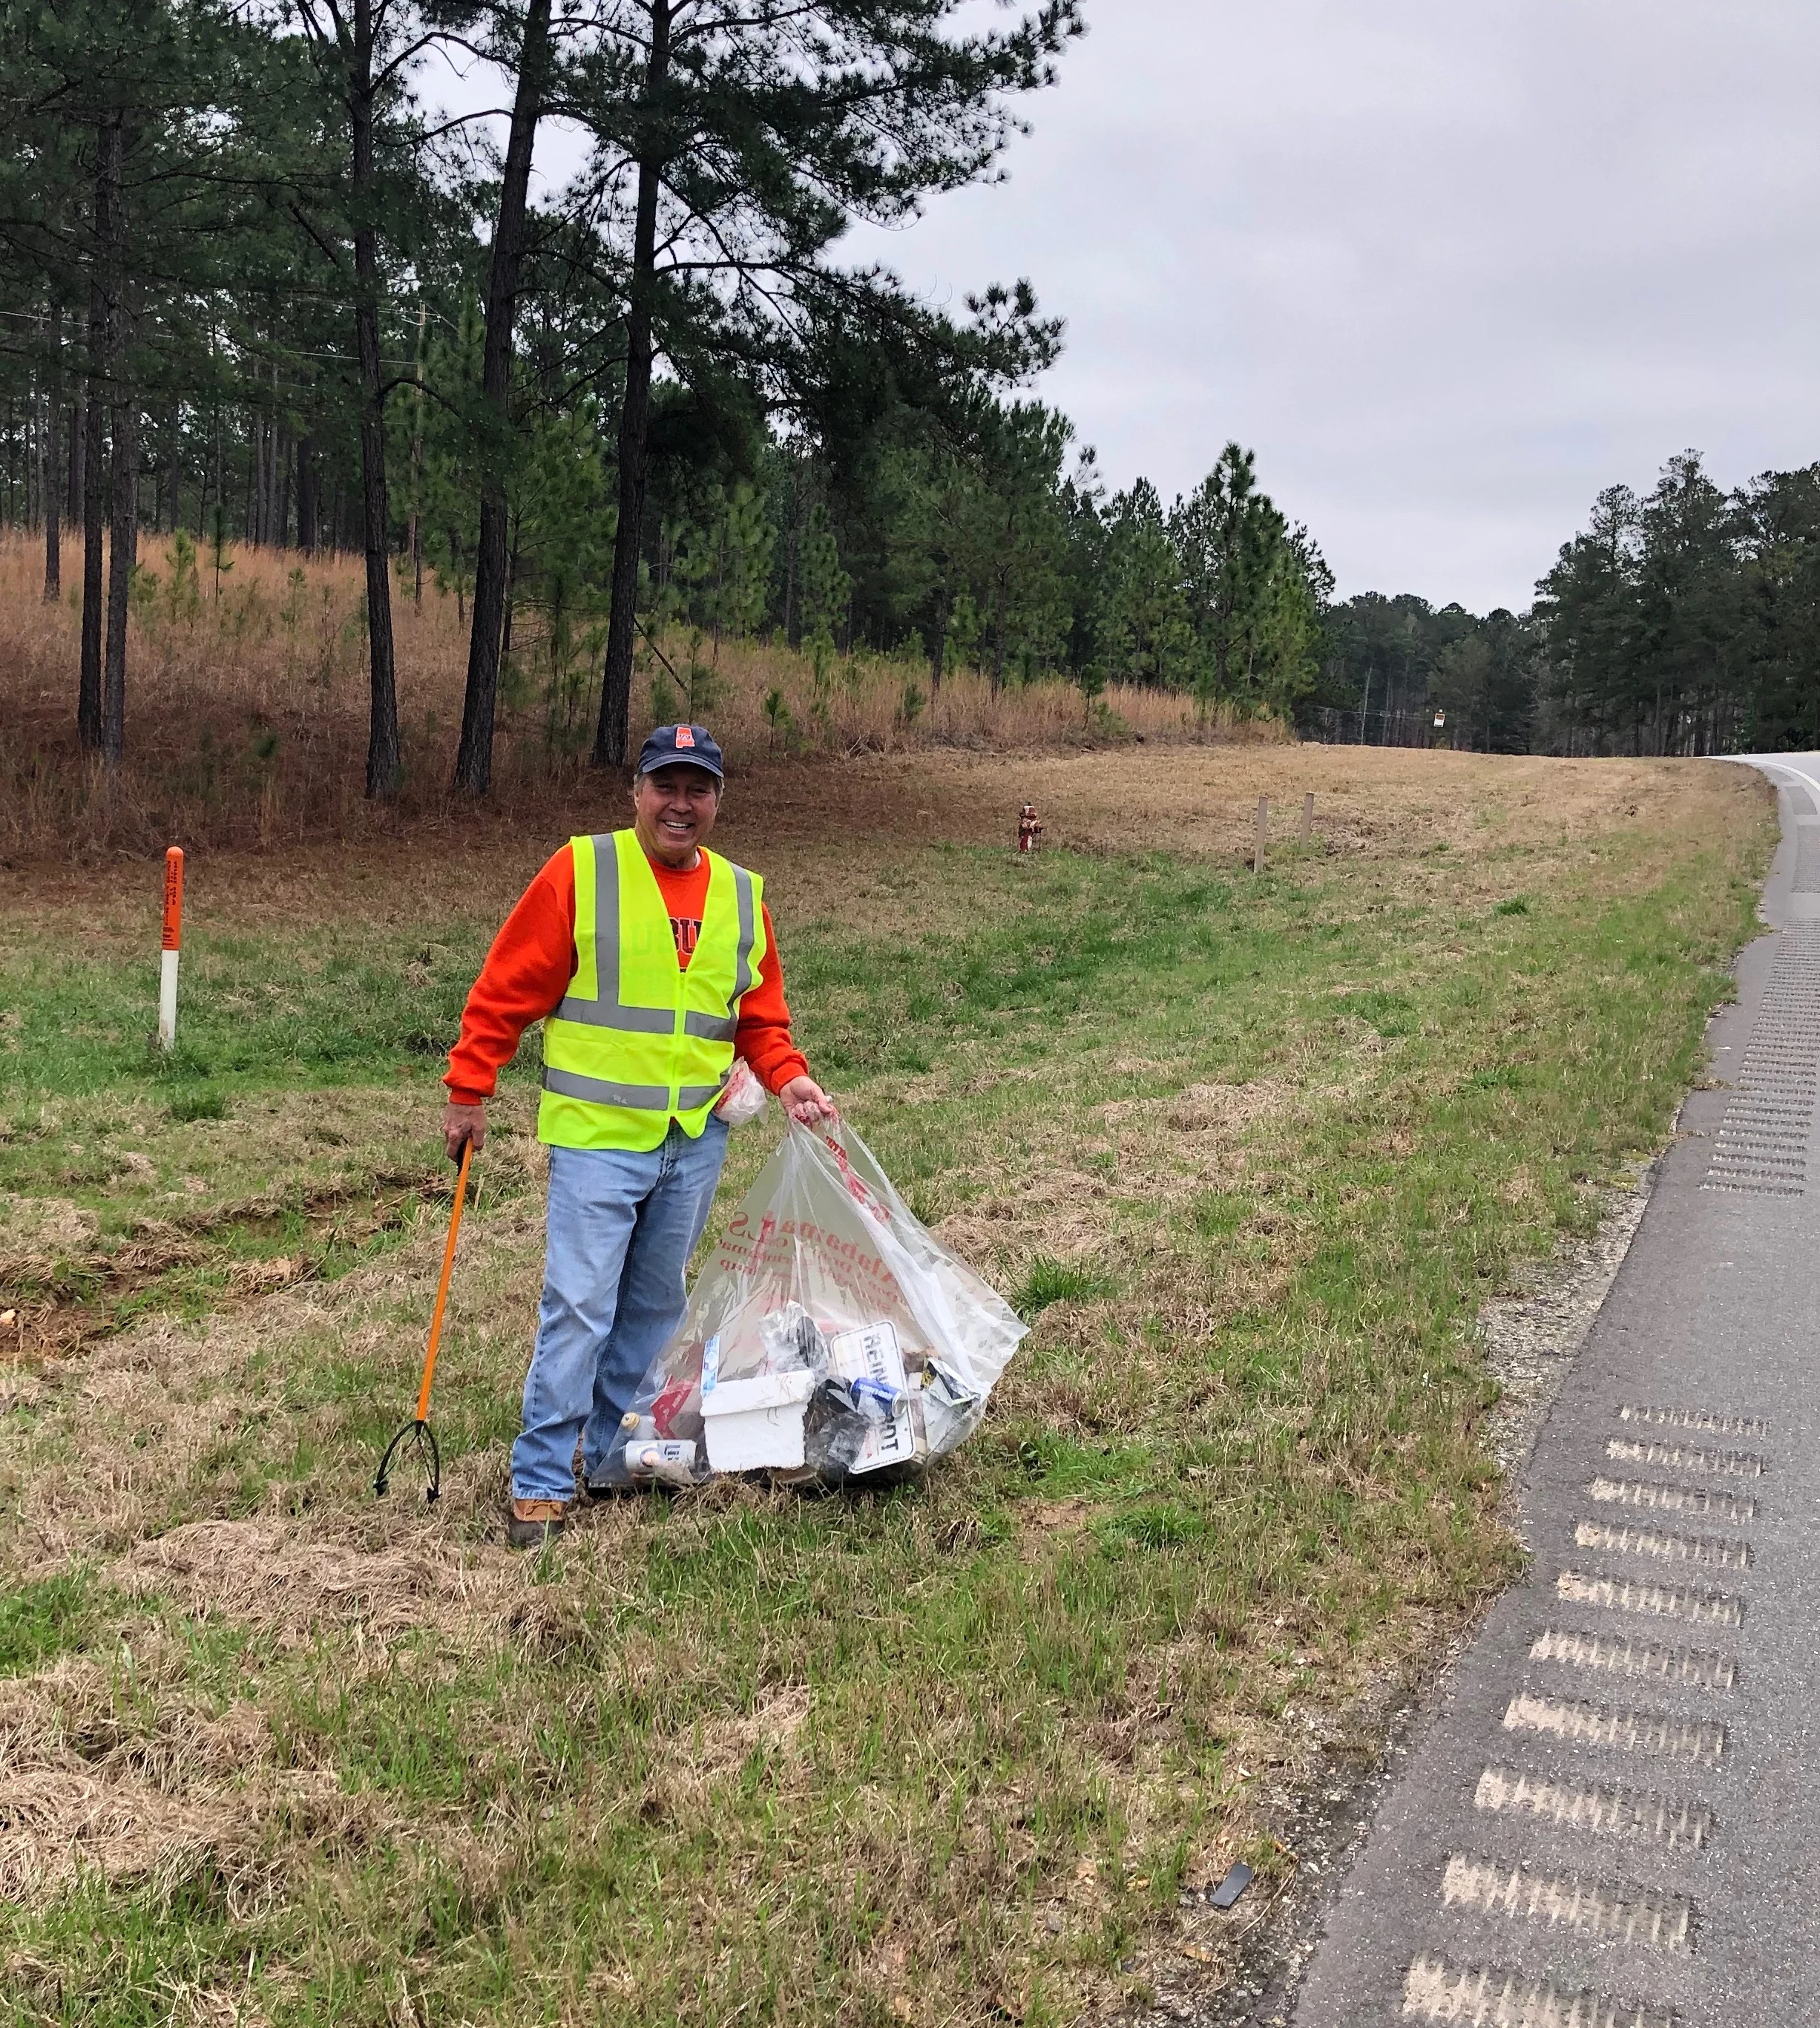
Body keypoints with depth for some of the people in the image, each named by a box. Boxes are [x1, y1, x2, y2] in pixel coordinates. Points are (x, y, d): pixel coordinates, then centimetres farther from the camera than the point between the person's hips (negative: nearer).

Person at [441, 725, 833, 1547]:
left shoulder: (743, 895, 7)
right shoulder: (580, 871, -7)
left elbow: (760, 1017, 15)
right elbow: (506, 989, -5)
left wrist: (788, 1077, -2)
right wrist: (468, 1091, -6)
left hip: (696, 1143, 5)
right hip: (596, 1137, -5)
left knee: (654, 1308, 15)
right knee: (578, 1308, -5)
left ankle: (616, 1456, 31)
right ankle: (541, 1483, 7)